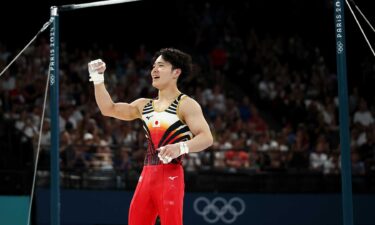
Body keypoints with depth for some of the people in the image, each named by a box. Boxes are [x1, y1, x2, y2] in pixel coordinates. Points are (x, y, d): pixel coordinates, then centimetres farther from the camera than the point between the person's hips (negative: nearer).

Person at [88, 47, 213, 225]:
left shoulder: (185, 104, -3)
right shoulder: (144, 105, 18)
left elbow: (206, 138, -13)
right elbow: (109, 109, 17)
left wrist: (181, 147, -30)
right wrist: (98, 79, 6)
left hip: (171, 175, -7)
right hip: (146, 175, 7)